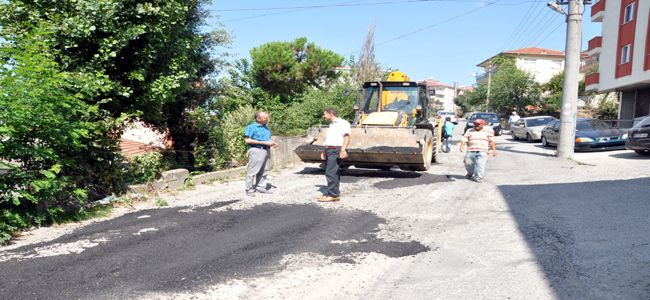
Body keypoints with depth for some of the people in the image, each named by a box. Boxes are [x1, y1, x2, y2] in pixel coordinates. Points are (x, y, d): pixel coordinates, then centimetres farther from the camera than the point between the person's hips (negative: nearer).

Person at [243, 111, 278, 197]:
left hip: (266, 150, 8)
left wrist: (272, 143, 3)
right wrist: (265, 142, -18)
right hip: (256, 150, -7)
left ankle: (261, 188, 16)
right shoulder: (251, 127, -7)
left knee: (263, 172, 9)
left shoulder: (266, 127, 15)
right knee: (252, 171, -4)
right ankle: (249, 190, 1)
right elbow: (247, 140, -16)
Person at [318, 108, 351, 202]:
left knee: (331, 173, -14)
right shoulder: (331, 125, 25)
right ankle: (335, 194, 13)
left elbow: (347, 137, -15)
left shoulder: (342, 123, -5)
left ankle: (333, 195, -12)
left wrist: (343, 150, -25)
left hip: (336, 151, -9)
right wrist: (324, 152, 20)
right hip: (329, 151, 9)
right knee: (333, 173, 9)